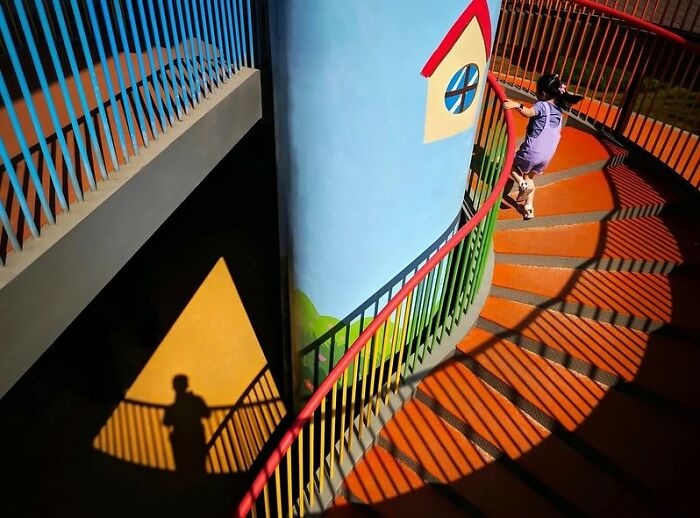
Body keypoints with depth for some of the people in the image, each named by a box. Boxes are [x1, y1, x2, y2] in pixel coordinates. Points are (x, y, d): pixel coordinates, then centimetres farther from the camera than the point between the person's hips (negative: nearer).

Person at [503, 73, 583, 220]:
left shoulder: (542, 105, -11)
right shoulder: (559, 110, 10)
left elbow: (529, 113, -31)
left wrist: (516, 105, -46)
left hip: (532, 152, -7)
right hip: (547, 156, 7)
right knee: (529, 177, 26)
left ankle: (523, 185, -5)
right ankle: (529, 207, 19)